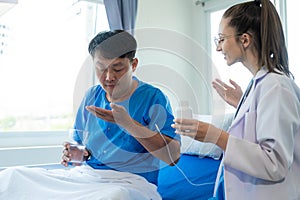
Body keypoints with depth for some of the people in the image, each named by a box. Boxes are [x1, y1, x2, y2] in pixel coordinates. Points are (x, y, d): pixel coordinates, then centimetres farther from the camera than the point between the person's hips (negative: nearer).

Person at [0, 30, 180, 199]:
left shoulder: (152, 97, -5)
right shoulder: (92, 96, 12)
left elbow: (174, 156, -14)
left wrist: (128, 123, -24)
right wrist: (76, 154, -4)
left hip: (130, 181, -5)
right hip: (85, 175, 5)